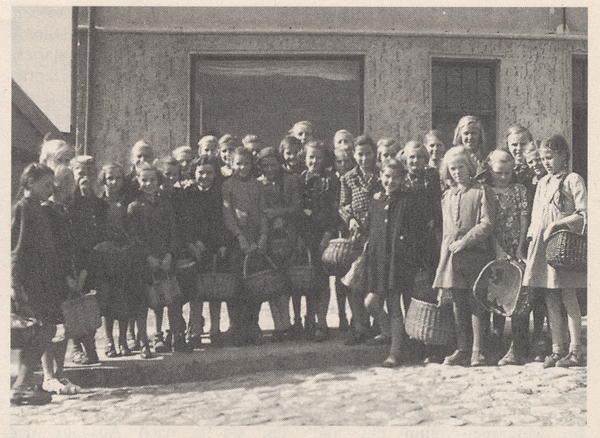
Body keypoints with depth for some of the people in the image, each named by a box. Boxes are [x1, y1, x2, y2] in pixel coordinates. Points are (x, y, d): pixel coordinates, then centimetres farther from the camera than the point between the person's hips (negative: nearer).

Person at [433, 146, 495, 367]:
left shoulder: (482, 191, -1)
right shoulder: (447, 196, 16)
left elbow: (487, 224, -9)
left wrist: (465, 241, -15)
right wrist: (443, 260, 14)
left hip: (475, 253, -5)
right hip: (452, 255, 5)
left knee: (476, 303, -3)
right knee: (458, 305, 8)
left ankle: (478, 352, 4)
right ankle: (462, 350, 15)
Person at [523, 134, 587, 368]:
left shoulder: (573, 180, -3)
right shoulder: (542, 183, 18)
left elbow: (584, 215, -9)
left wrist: (556, 224, -16)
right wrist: (532, 238, 10)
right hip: (542, 244, 6)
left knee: (568, 298, -4)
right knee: (551, 301, 6)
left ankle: (575, 351, 2)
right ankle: (557, 349, 12)